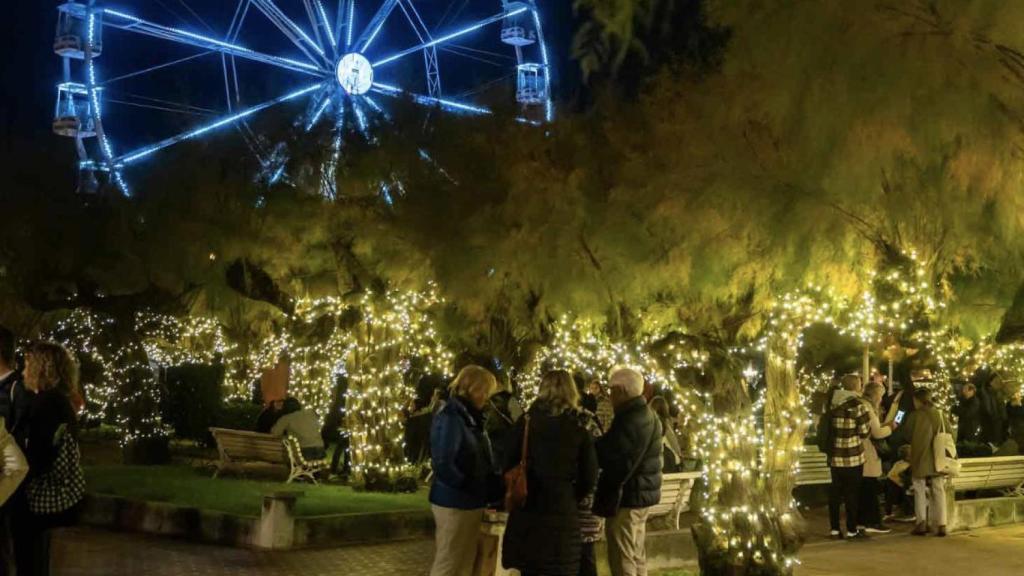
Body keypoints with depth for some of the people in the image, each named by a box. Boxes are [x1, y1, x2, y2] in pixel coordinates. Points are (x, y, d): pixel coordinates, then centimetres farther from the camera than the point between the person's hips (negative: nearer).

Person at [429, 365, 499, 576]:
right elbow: (443, 465, -24)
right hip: (454, 503, -9)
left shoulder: (469, 417, 9)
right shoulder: (450, 417, -17)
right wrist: (470, 485, -15)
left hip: (469, 503, 9)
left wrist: (490, 486, 0)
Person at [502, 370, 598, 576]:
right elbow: (589, 479, 0)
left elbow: (509, 468, 1)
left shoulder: (525, 424, -2)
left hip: (527, 512, 1)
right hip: (562, 515, -1)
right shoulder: (579, 430, -2)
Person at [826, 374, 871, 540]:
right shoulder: (858, 405, -13)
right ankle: (852, 530, 9)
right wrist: (868, 417, 7)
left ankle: (835, 529, 15)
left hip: (834, 456, 5)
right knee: (852, 493, 4)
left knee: (835, 492, 11)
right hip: (853, 457, -5)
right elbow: (864, 432, -9)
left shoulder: (832, 403, 3)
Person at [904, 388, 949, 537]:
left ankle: (921, 523, 0)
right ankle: (941, 524, 4)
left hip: (920, 459, -3)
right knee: (938, 491, 8)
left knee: (920, 491, 7)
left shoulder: (915, 415, -8)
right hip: (937, 459, 3)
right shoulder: (939, 414, 0)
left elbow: (907, 435, 1)